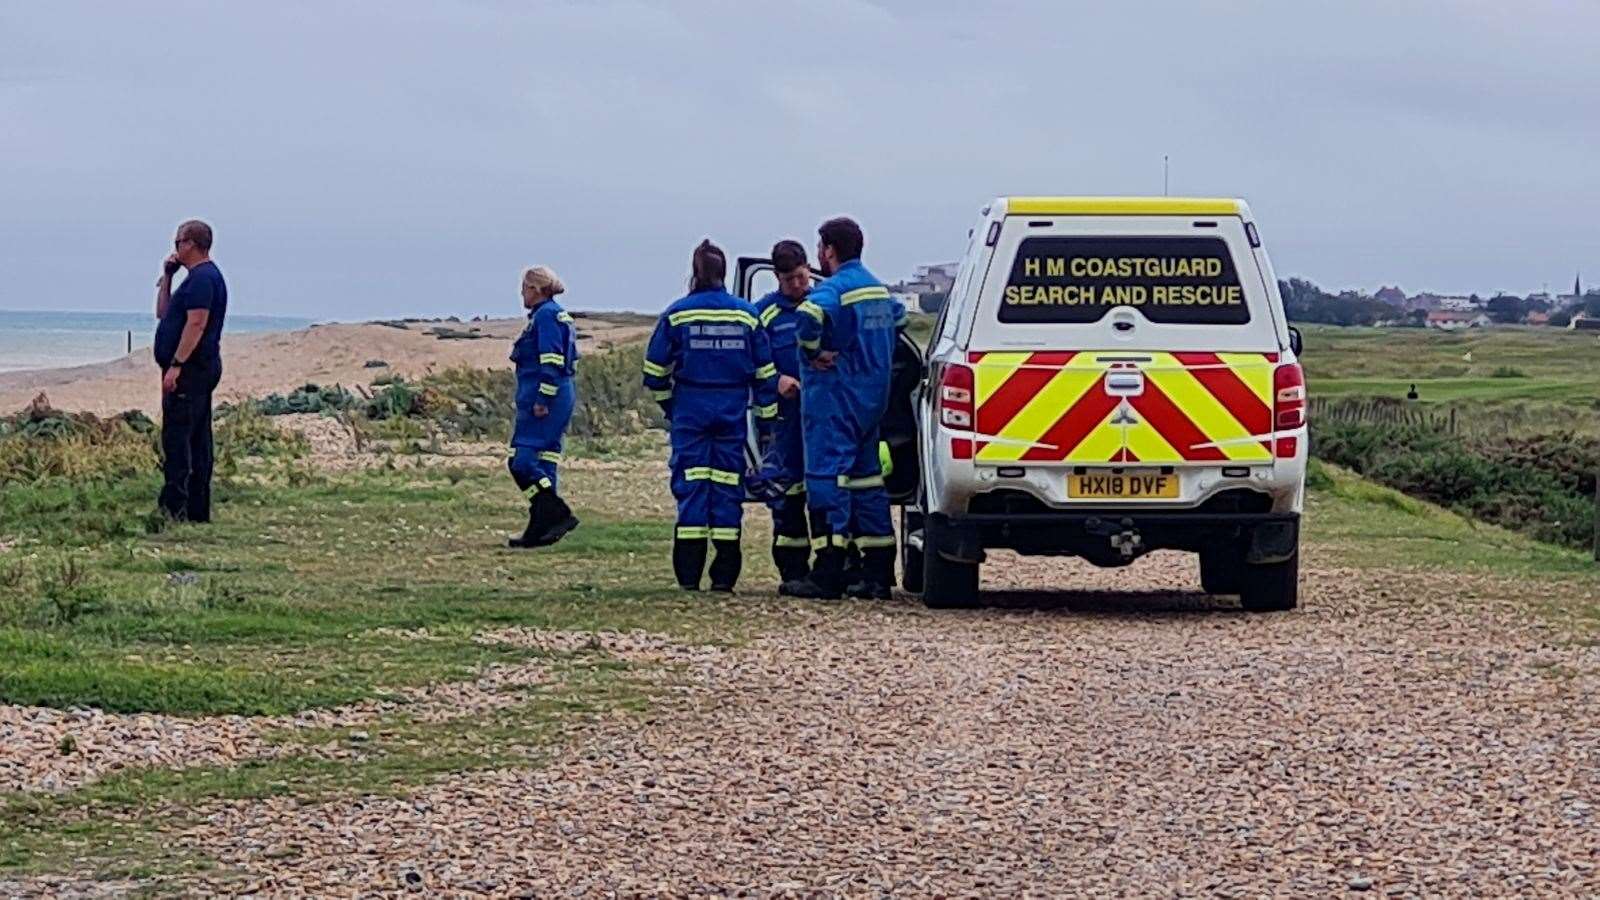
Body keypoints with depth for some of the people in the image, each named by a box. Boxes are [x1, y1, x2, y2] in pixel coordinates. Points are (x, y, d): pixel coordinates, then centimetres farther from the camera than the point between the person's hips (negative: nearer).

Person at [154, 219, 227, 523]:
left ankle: (174, 507, -18)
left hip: (190, 369, -11)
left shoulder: (203, 278, -13)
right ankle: (197, 510, 12)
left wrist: (176, 365, -25)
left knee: (176, 437, -13)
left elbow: (196, 323, -22)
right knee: (197, 440, 10)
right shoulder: (201, 276, 21)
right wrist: (167, 276, 18)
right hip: (201, 369, 11)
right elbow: (163, 313, 27)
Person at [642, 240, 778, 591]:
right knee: (728, 486, 4)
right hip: (732, 412, 1)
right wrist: (765, 420, 10)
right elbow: (765, 373, 4)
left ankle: (689, 573, -3)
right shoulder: (747, 314, 3)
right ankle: (724, 575, 3)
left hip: (691, 410, -1)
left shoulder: (677, 313, -3)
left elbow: (655, 371, 1)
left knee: (691, 485, 1)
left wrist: (668, 404, 19)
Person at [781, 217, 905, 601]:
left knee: (827, 476, -8)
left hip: (835, 396, -9)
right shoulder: (879, 289, 15)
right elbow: (898, 316, 35)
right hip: (872, 397, 9)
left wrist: (814, 353, -21)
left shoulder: (834, 288, -15)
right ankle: (878, 573, 13)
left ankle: (827, 575, -13)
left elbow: (811, 314, -37)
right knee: (866, 478, 13)